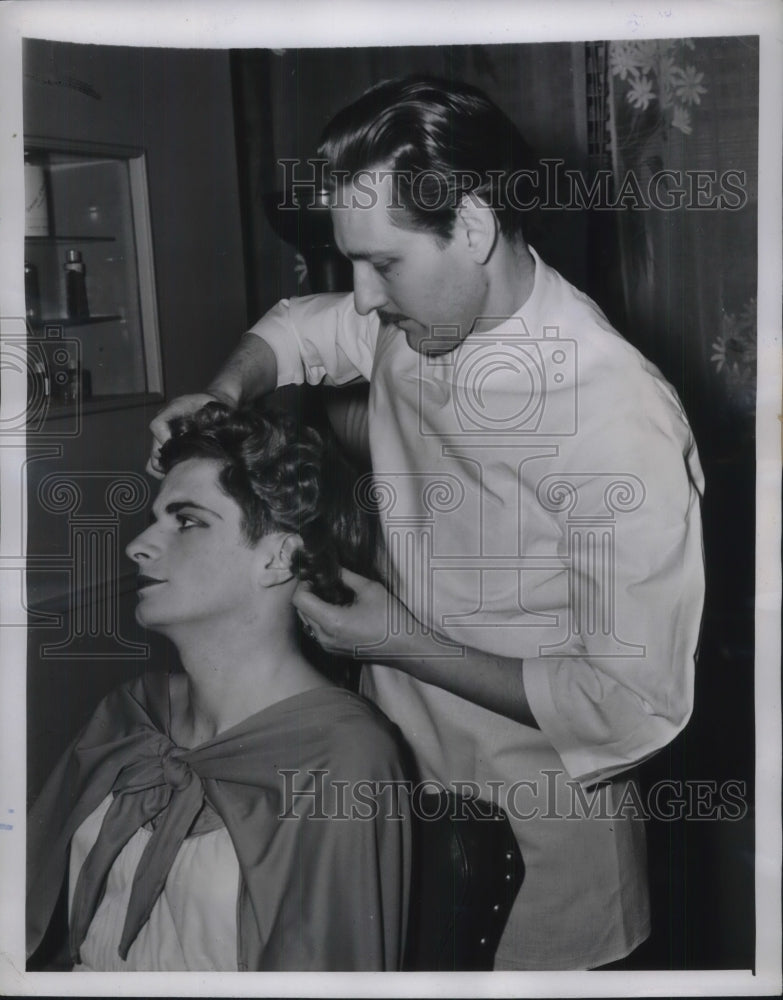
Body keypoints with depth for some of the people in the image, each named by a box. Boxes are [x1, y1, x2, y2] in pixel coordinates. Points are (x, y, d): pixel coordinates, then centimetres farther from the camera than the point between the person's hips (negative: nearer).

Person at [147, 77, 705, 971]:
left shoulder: (619, 417, -27)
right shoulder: (411, 319, -7)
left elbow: (637, 706, -24)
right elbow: (298, 330, 15)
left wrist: (409, 647, -21)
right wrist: (224, 393, -6)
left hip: (533, 843, -6)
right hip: (393, 772, 6)